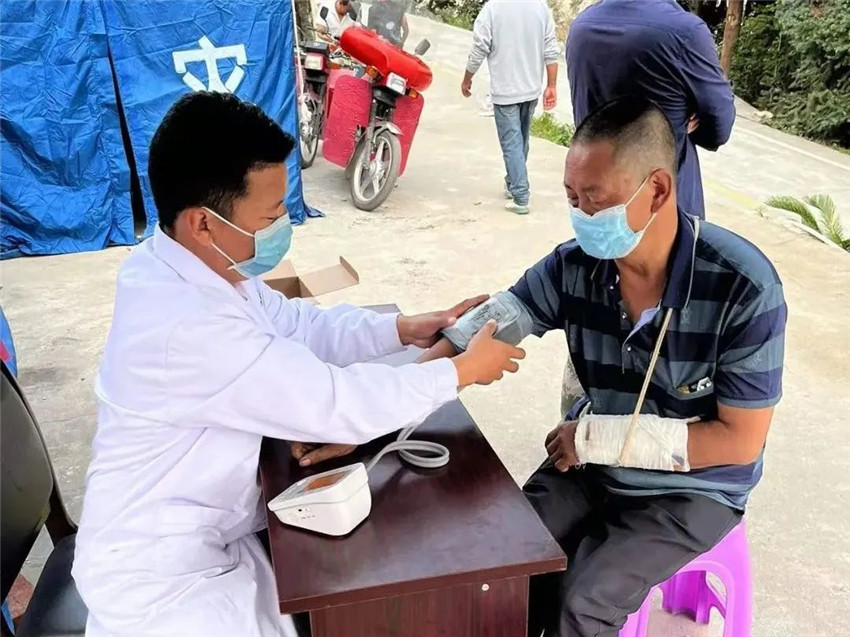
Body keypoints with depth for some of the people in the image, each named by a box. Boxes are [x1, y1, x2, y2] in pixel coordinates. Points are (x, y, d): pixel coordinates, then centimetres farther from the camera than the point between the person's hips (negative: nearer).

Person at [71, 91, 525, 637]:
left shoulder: (190, 267, -5)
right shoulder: (186, 328, -34)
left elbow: (299, 324, 5)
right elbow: (338, 406, -30)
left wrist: (403, 329, -6)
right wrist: (464, 371, -18)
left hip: (209, 526, 8)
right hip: (161, 573, -8)